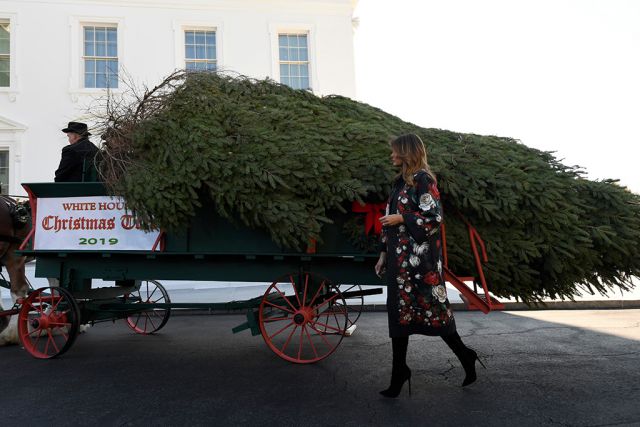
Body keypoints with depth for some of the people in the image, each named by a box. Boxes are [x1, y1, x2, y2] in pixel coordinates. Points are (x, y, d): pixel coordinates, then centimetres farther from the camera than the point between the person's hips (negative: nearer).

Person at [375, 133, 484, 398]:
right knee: (399, 312, 9)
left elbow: (435, 216, -14)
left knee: (433, 309, 0)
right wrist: (384, 253, 17)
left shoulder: (423, 179, -8)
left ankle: (465, 356, 21)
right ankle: (399, 373, 17)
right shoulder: (400, 181, 17)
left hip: (419, 257, -8)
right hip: (399, 257, 8)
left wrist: (402, 219, -15)